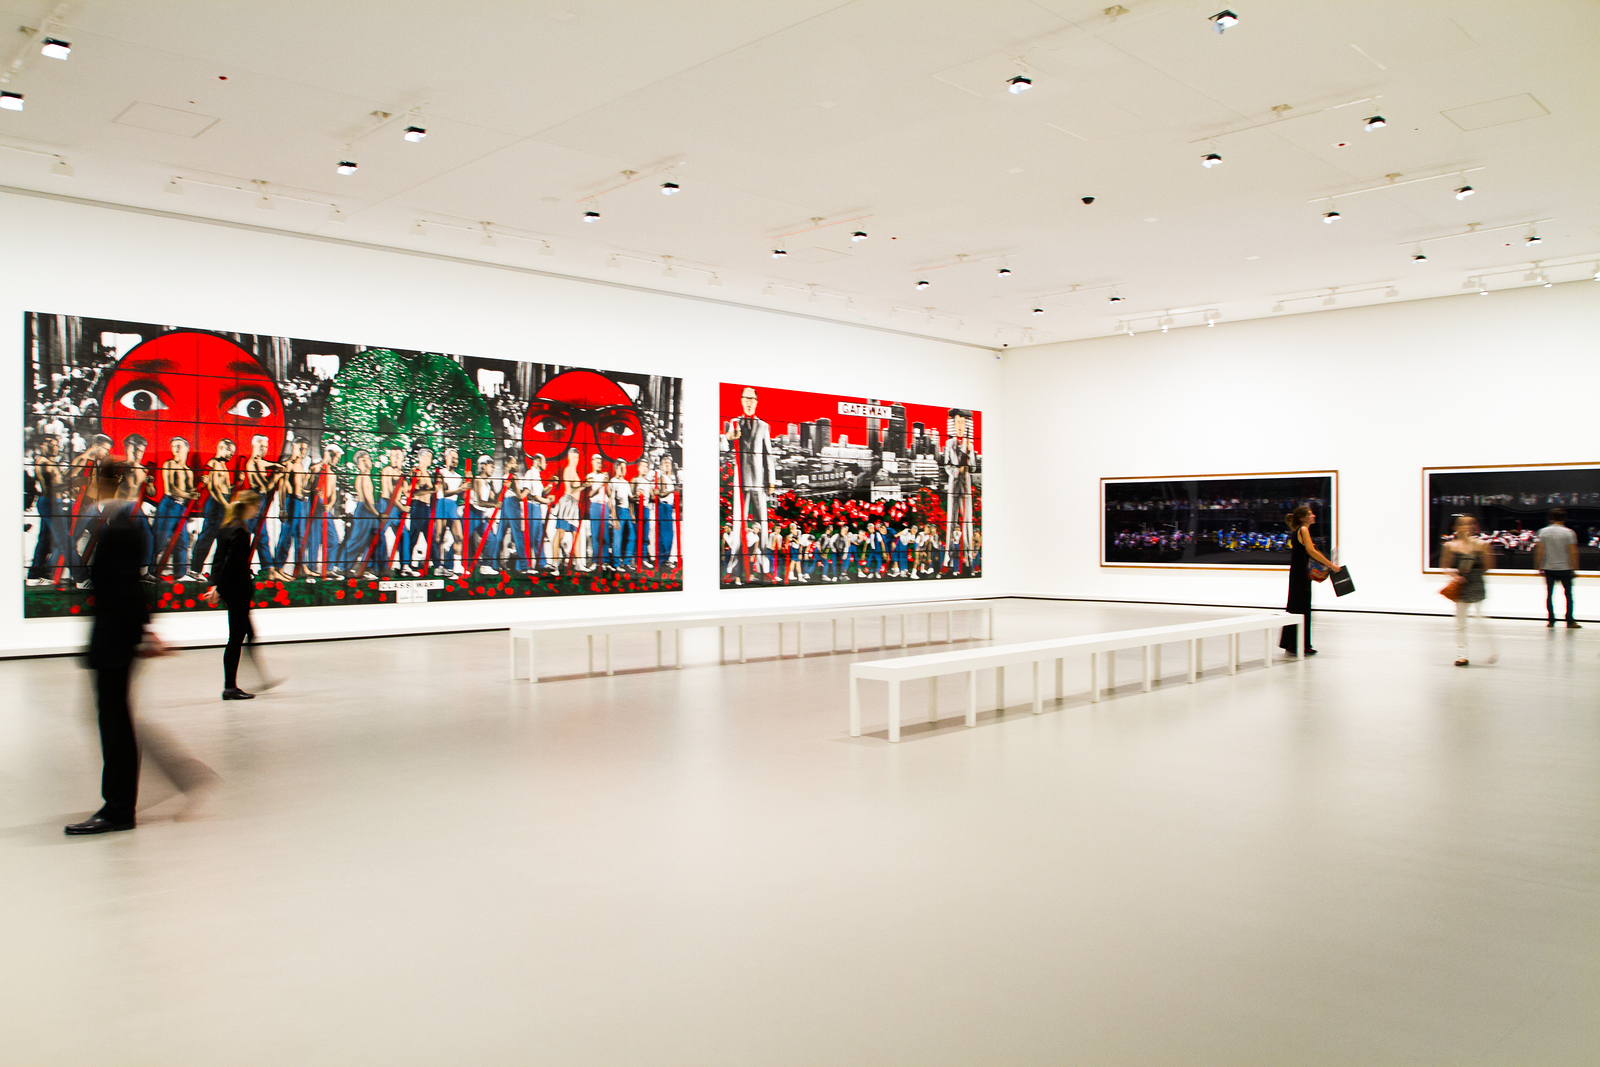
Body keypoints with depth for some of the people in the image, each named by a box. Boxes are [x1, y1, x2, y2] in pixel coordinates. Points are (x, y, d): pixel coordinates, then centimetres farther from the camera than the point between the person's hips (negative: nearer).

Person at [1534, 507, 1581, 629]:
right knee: (1568, 594, 6)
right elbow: (1573, 552, -7)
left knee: (1549, 594, 7)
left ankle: (1551, 620, 5)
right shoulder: (1569, 532, -5)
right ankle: (1570, 621, 4)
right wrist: (1574, 568, 0)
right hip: (1564, 568, -2)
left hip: (1549, 568, 2)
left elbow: (1539, 551, -1)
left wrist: (1539, 567, 7)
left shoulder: (1544, 532, 0)